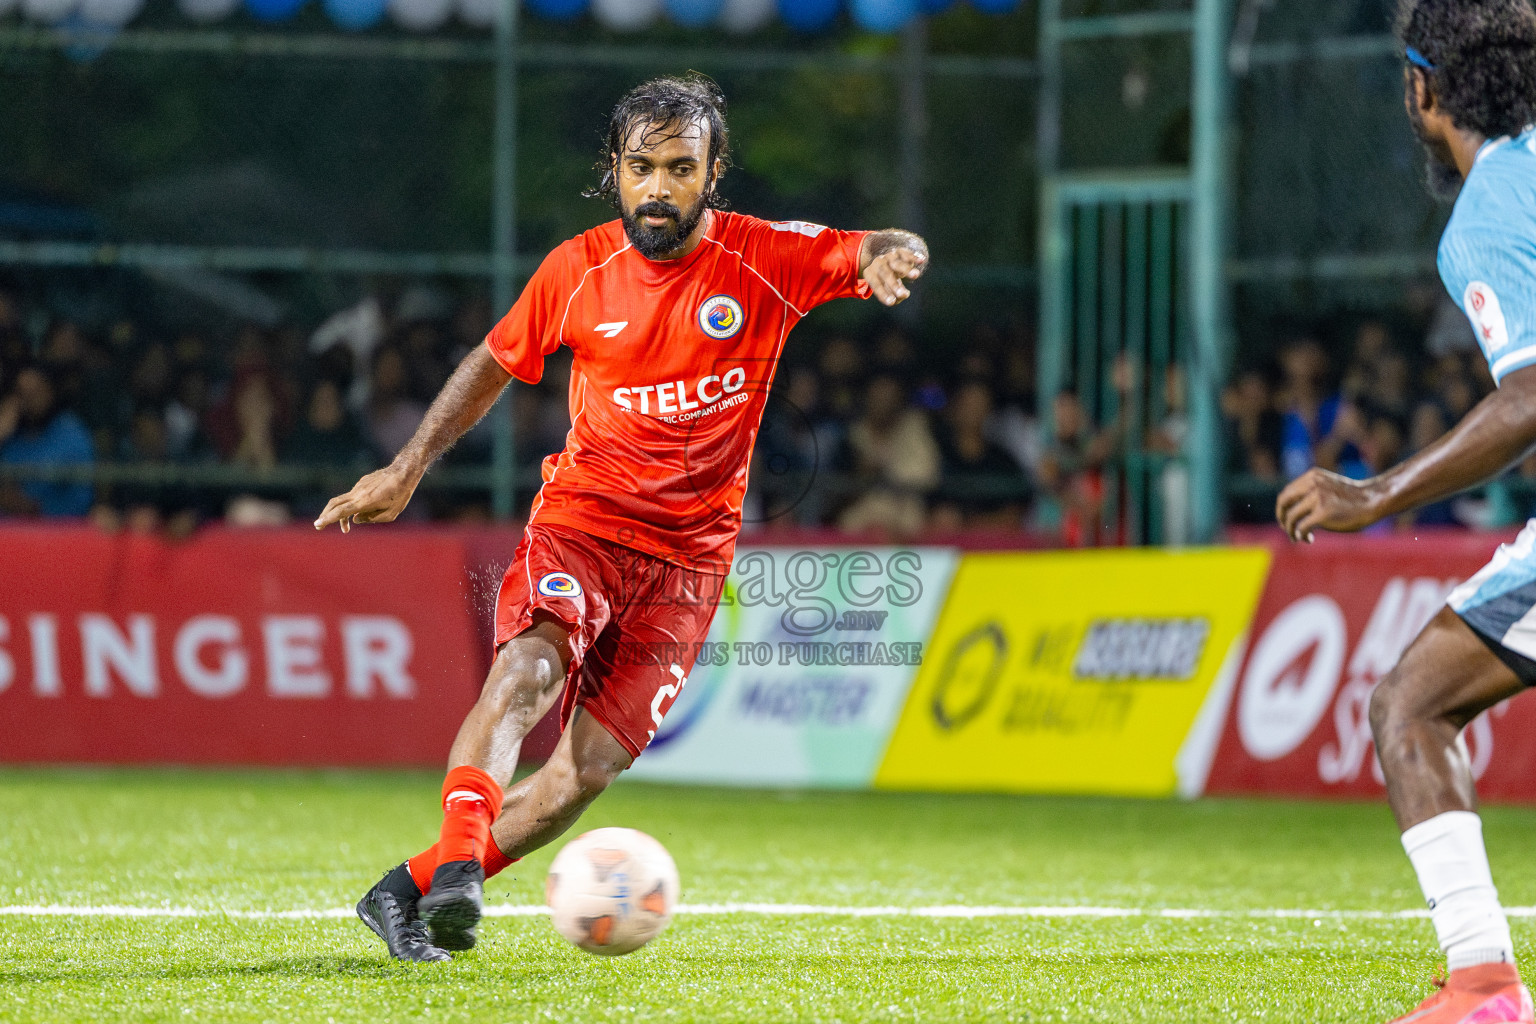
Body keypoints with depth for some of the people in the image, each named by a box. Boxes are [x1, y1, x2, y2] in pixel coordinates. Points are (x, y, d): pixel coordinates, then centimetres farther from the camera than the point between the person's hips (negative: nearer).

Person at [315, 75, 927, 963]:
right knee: (527, 671, -31)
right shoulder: (578, 271, -1)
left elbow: (895, 252, -14)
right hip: (580, 519, 0)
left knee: (589, 770, -8)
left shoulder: (763, 259, -5)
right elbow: (495, 363, 15)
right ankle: (456, 864, -41)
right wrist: (406, 472, 12)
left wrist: (890, 257, -38)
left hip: (688, 556, 0)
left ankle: (411, 890, 3)